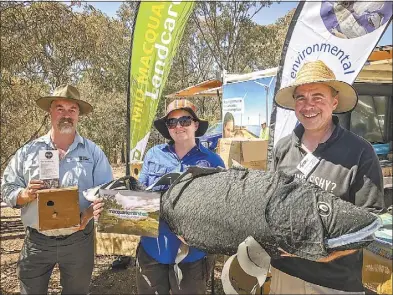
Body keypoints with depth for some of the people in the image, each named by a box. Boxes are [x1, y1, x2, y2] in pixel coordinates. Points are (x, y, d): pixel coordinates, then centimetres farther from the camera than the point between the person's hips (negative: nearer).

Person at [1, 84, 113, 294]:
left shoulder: (93, 152, -2)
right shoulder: (28, 151, 1)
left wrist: (88, 214, -21)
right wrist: (26, 194, -18)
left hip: (78, 241, 0)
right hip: (36, 242, 1)